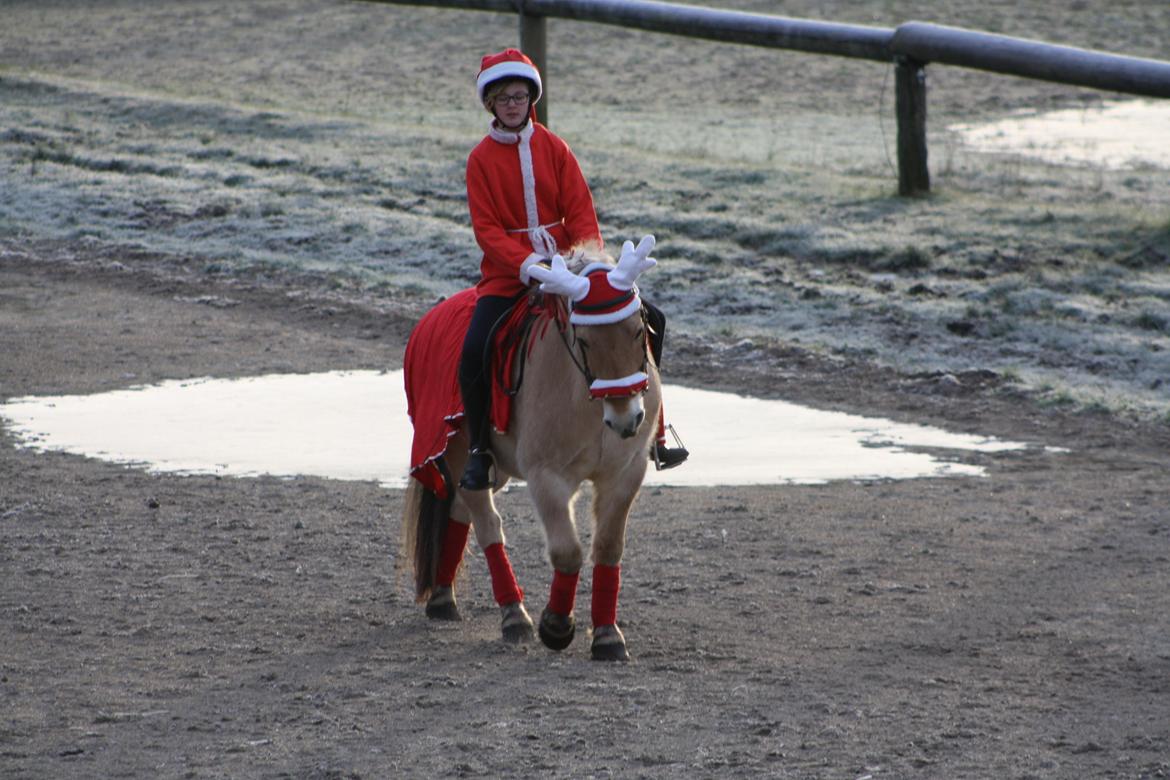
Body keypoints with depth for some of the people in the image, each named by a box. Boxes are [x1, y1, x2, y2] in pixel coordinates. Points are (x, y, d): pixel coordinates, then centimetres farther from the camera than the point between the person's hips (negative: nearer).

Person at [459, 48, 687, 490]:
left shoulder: (554, 148, 5)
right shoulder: (481, 158, -2)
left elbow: (580, 211, 3)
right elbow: (486, 228, -8)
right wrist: (527, 263, -22)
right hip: (507, 275, -3)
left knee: (649, 320, -5)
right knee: (474, 351, -25)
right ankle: (479, 449, -6)